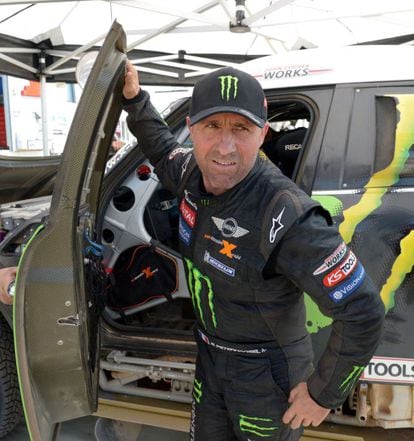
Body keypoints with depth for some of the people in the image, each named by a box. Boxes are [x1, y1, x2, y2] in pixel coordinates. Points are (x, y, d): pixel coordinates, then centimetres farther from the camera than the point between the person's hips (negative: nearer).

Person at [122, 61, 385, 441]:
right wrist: (134, 98, 1)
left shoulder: (286, 218, -35)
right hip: (210, 358, 7)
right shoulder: (194, 171, -12)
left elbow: (362, 313, -29)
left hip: (268, 376, -6)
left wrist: (324, 394, -18)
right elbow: (163, 151, 14)